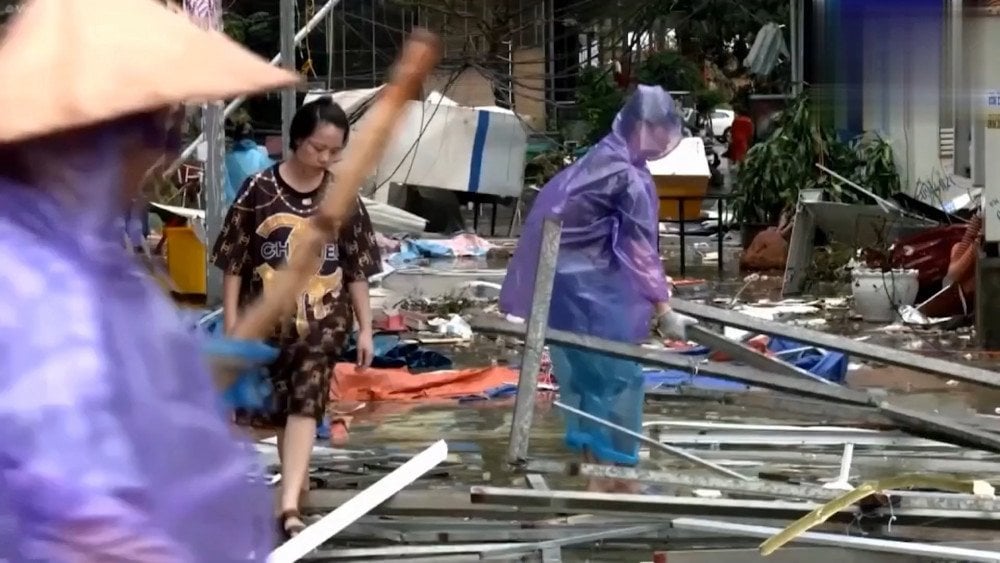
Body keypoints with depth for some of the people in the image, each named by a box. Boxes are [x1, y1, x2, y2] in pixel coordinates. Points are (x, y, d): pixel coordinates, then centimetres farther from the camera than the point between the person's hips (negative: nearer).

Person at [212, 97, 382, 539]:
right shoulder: (259, 190, -8)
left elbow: (357, 269, 4)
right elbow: (234, 263, -4)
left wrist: (365, 328, 4)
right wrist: (232, 324, -4)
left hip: (324, 321, 0)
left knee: (305, 405, -11)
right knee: (280, 407, 11)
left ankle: (289, 504, -18)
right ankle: (298, 480, 33)